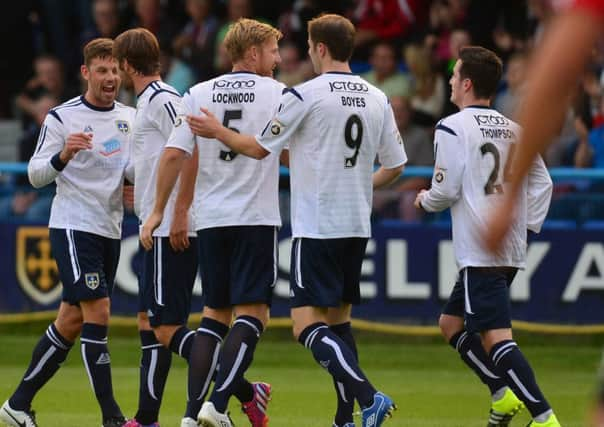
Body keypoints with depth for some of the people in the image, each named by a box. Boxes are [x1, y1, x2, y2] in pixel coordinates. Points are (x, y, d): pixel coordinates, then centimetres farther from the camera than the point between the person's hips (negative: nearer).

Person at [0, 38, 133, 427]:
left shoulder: (130, 118, 9)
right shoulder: (62, 118, -7)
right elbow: (35, 175, -9)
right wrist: (63, 155, -28)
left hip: (110, 230, 7)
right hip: (73, 226, -7)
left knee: (71, 323, 9)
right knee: (98, 313, -15)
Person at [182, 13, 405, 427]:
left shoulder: (305, 95, -10)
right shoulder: (377, 99, 7)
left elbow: (259, 148, -4)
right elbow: (395, 165, 13)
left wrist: (218, 131, 13)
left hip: (316, 227, -7)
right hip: (357, 227, 7)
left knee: (308, 326, -8)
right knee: (339, 320, 16)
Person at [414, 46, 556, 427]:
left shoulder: (452, 127, -8)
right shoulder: (514, 130, 14)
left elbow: (446, 191, -10)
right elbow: (543, 184, 16)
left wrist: (425, 200, 11)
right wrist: (526, 227, 18)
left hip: (479, 250, -8)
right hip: (512, 249, 8)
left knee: (496, 336, -14)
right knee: (452, 323, 22)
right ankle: (504, 396, 14)